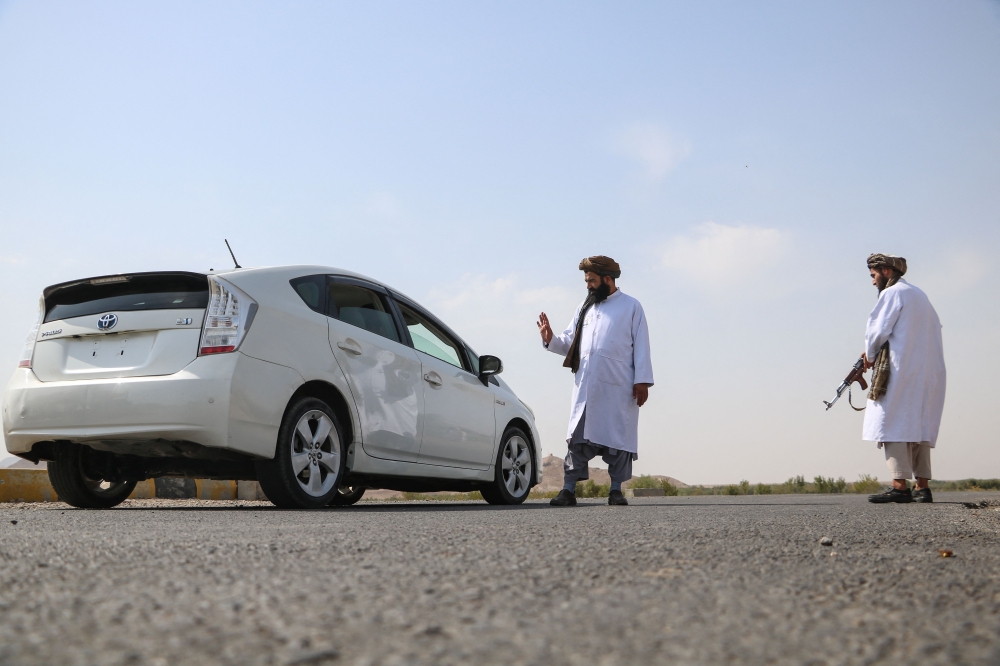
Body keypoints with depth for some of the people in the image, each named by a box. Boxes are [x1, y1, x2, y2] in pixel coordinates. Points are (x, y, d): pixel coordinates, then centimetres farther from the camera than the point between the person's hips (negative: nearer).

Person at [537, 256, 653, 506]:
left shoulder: (631, 306, 6)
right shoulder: (584, 308, 19)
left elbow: (641, 346, 1)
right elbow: (570, 342, 17)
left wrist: (642, 380, -6)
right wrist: (551, 339, -3)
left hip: (618, 387, -3)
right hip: (585, 386, 4)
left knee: (618, 437, 1)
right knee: (578, 437, 0)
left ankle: (616, 490, 9)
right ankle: (569, 490, 1)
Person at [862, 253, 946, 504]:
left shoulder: (892, 293, -4)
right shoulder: (920, 295, 22)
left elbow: (878, 330, -11)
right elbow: (935, 329, 20)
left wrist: (870, 356, 6)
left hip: (900, 369, -9)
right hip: (928, 370, 9)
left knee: (893, 424, -10)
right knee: (919, 426, 8)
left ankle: (900, 486, -17)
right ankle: (923, 486, 4)